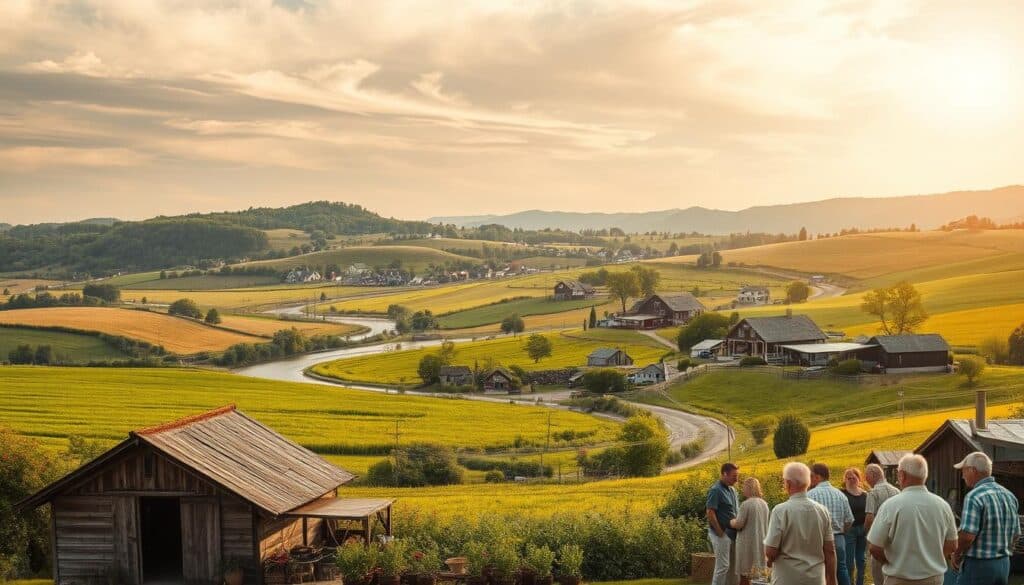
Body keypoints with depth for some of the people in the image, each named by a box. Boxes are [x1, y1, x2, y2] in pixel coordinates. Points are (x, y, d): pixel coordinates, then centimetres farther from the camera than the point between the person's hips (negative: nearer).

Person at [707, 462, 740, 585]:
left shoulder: (732, 490, 12)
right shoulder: (716, 490, -15)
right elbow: (710, 513, -20)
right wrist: (720, 533, -17)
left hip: (732, 533, 9)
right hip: (722, 533, -9)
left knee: (733, 566, 12)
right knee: (723, 566, -6)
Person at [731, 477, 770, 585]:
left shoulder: (746, 504, -18)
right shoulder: (764, 503, 6)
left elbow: (738, 525, -19)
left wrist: (731, 521, 2)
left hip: (748, 542, -7)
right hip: (760, 541, 7)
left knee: (745, 574, 2)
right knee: (756, 575, 15)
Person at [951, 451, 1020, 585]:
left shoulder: (974, 497, -16)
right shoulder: (1009, 495, 9)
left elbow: (968, 535, -22)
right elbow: (1015, 534, 14)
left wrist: (957, 555, -6)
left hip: (978, 565, -8)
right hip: (1004, 564, 8)